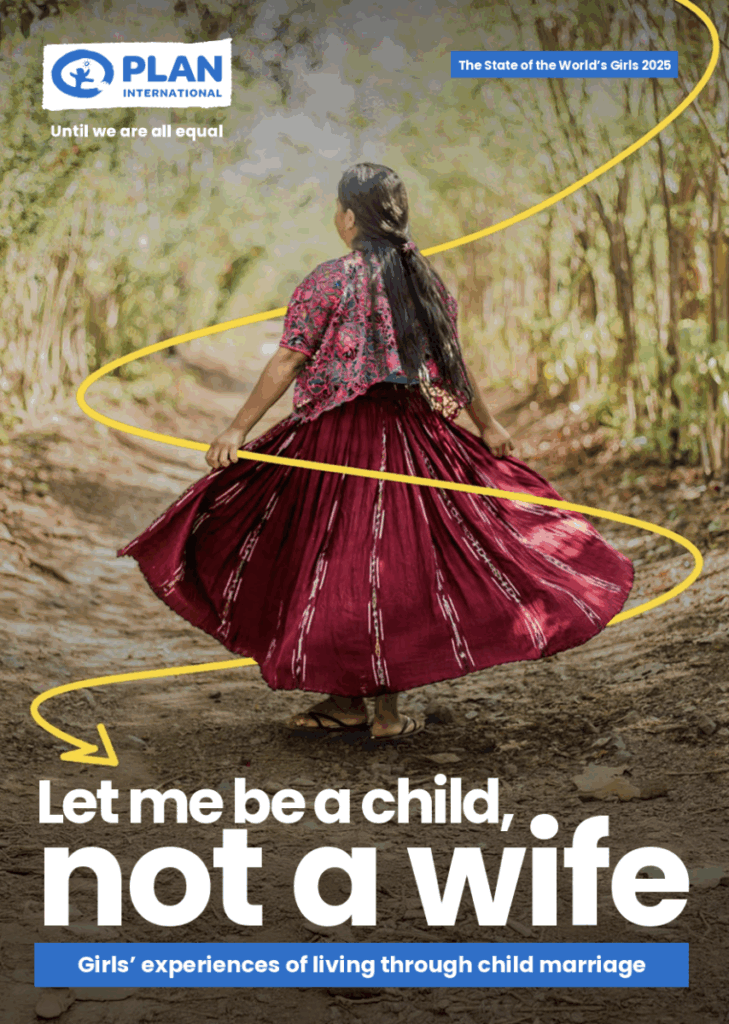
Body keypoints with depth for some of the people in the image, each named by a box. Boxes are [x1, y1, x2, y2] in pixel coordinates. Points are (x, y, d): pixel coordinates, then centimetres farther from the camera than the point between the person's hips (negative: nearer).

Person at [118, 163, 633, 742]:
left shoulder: (331, 281, -8)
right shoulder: (425, 280, 7)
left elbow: (287, 363, -11)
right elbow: (452, 361, 14)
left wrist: (239, 430, -8)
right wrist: (486, 426, 25)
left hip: (337, 436, -4)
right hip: (410, 435, 5)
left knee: (331, 562, 6)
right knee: (398, 561, 7)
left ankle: (347, 701, 12)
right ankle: (387, 710, 10)